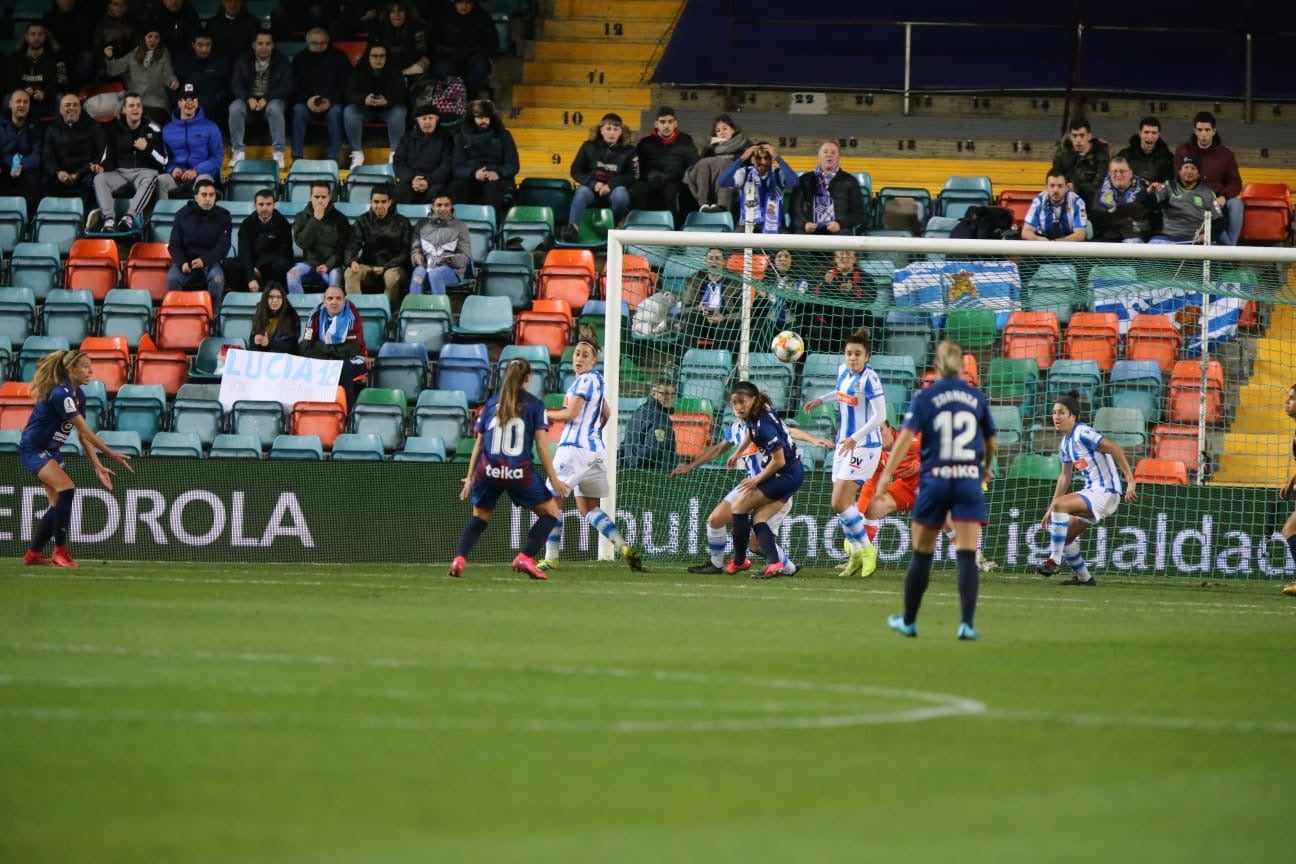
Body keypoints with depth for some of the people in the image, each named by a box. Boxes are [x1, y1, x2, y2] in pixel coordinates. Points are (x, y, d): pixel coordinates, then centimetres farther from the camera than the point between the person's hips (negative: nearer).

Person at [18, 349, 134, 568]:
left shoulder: (78, 395, 4)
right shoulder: (61, 394, -25)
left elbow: (83, 435, 6)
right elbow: (84, 430, -27)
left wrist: (98, 466, -2)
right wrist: (112, 454, -26)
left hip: (51, 451, 10)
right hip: (33, 449, -10)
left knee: (59, 504, 7)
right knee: (66, 488, -24)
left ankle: (33, 554, 19)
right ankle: (60, 552, -19)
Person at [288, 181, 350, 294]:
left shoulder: (339, 219, 3)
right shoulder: (301, 217, 8)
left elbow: (343, 248, 0)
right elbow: (302, 243, -6)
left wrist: (328, 265, -16)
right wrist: (315, 220, -12)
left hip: (331, 264, -2)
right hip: (310, 262, 2)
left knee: (335, 277, -35)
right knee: (292, 273, -29)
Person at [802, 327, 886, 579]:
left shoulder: (869, 378, -19)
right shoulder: (843, 371, 5)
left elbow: (880, 416, -23)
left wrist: (855, 438, -30)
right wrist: (821, 399, 21)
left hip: (864, 447, -8)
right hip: (844, 444, 8)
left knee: (840, 504, -13)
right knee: (841, 504, 8)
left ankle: (867, 549, 3)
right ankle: (857, 555, 20)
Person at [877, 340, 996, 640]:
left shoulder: (924, 397, -1)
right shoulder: (977, 397, 6)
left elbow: (906, 436, -14)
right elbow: (990, 442, 17)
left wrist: (887, 473, -16)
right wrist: (986, 467, 37)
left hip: (935, 479, -1)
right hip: (969, 480, 1)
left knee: (921, 554, 11)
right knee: (967, 556, -3)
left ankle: (908, 621, 22)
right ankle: (967, 623, -13)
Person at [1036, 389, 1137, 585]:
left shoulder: (1082, 434, -16)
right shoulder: (1065, 443, 12)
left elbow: (1115, 449, -21)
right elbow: (1065, 476, 21)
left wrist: (1130, 482, -26)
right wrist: (1050, 509, 20)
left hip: (1105, 493, -10)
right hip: (1092, 493, 10)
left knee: (1061, 505, -27)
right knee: (1064, 537, 12)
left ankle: (1055, 560, -22)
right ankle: (1083, 577, 25)